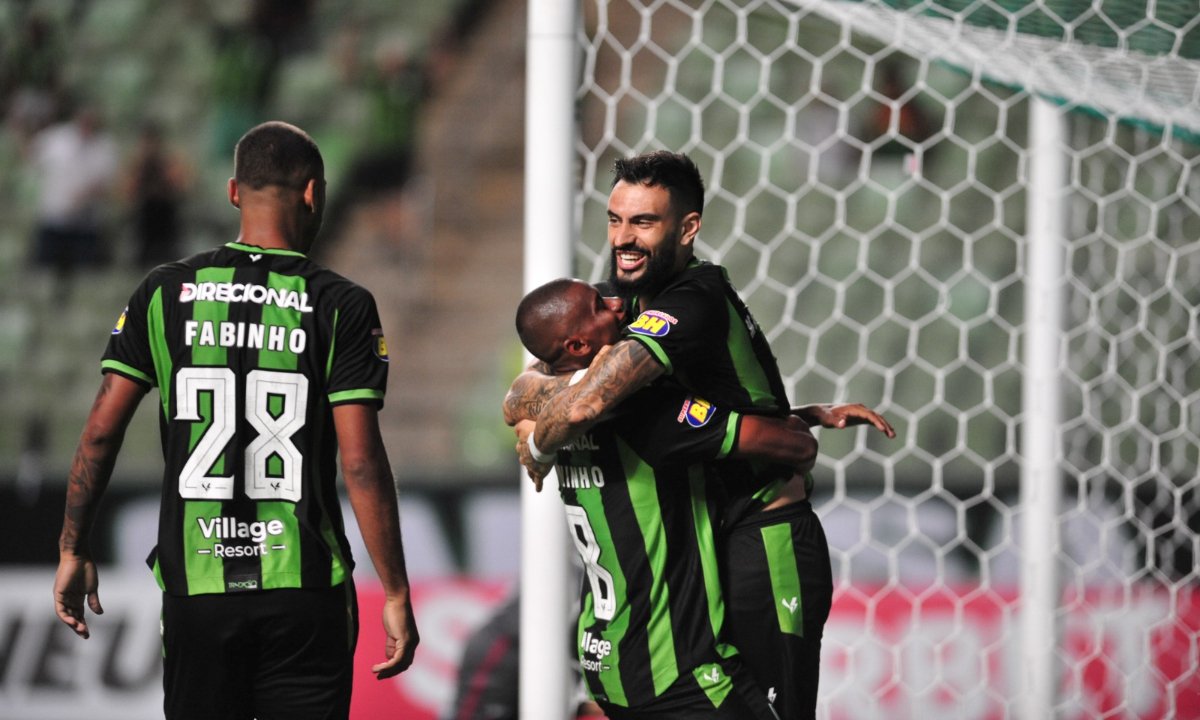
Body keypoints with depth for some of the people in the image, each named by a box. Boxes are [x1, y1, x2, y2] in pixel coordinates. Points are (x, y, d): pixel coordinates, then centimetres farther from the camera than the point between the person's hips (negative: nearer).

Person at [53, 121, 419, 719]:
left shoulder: (165, 294, 3)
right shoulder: (341, 308, -4)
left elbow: (101, 432, 2)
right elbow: (361, 462, -10)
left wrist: (74, 549, 12)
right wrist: (395, 595, -5)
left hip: (195, 587, 2)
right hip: (305, 591, -2)